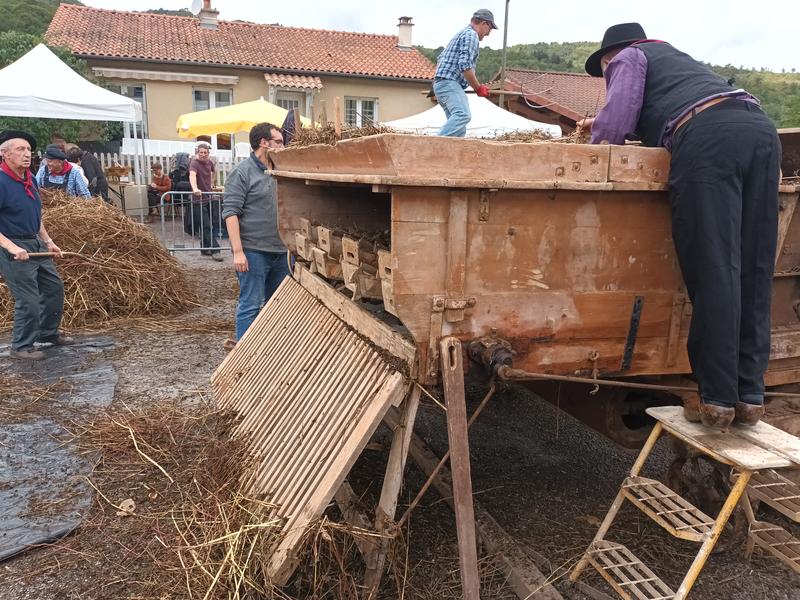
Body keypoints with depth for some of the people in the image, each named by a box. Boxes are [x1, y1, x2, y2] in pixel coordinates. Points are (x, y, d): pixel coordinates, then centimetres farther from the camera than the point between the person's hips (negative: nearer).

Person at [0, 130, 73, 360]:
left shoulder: (30, 179, 8)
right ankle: (21, 346, 15)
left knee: (54, 287, 17)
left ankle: (48, 333, 35)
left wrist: (48, 241, 16)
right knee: (28, 300, -3)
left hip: (36, 244, 9)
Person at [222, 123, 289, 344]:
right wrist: (238, 251, -19)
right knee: (251, 306, -3)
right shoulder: (242, 172, -8)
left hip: (280, 251, 7)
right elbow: (230, 212, -12)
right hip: (253, 251, -7)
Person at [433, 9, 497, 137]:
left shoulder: (461, 33, 29)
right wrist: (478, 88, -7)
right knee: (463, 115, -31)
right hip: (450, 84, -11)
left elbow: (440, 59, 33)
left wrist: (437, 79, 40)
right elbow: (465, 65, -16)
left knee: (460, 129, 2)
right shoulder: (471, 35, -4)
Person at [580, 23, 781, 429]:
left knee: (713, 272, -9)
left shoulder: (627, 58, 19)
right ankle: (750, 396, 7)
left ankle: (717, 400, -7)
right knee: (754, 272, 4)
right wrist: (603, 125, 47)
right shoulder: (675, 57, 41)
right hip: (761, 127, 7)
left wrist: (597, 136, 22)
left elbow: (615, 125, 3)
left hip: (707, 139, -7)